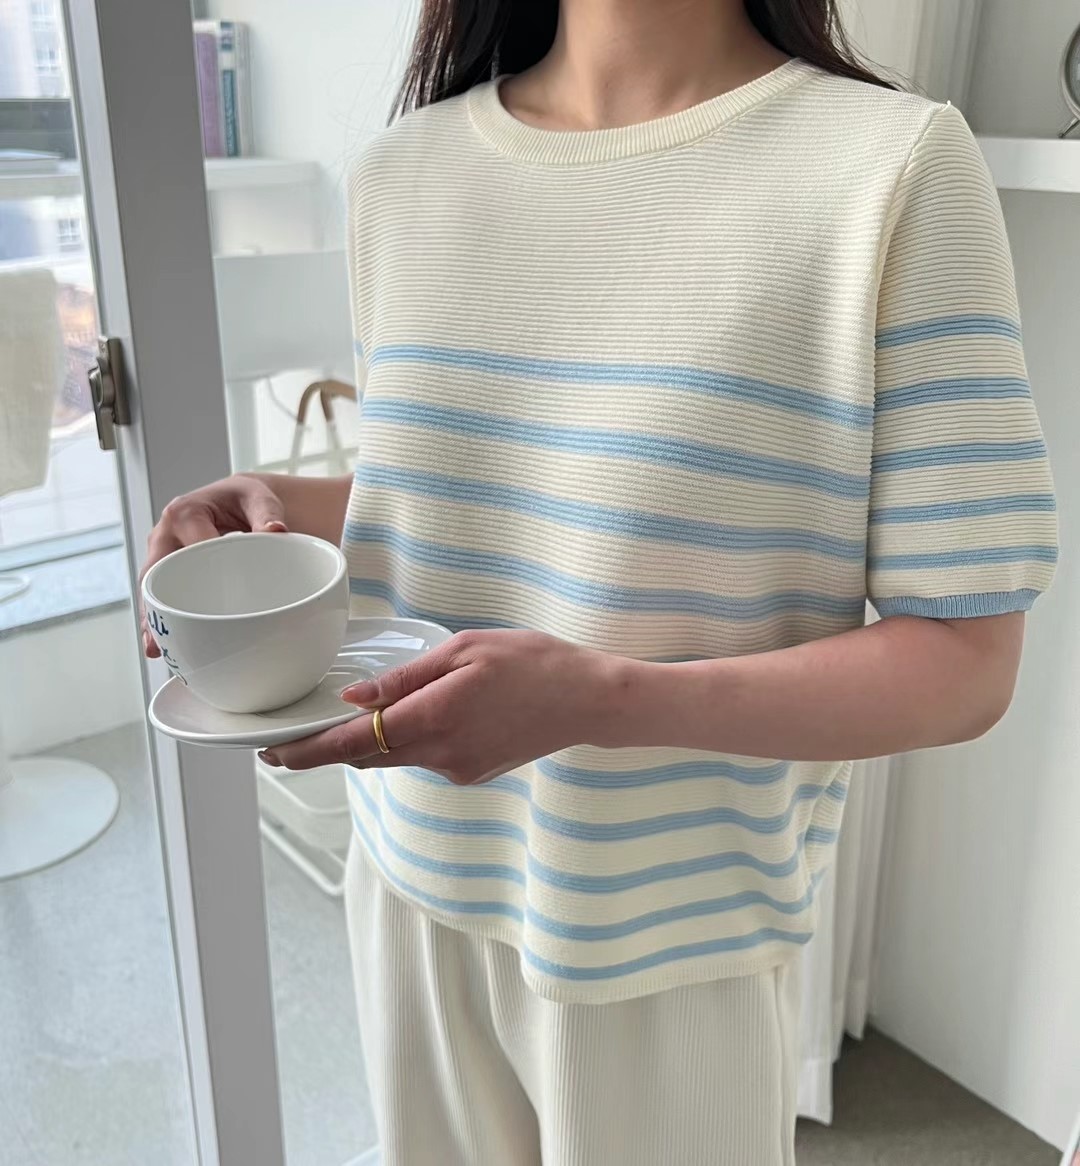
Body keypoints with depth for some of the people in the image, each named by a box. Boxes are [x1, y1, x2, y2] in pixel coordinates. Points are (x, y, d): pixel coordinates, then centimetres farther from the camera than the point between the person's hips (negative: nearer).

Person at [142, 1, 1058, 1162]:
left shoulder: (896, 161, -16)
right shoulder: (401, 169, 0)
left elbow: (965, 665, -15)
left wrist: (601, 698, -30)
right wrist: (292, 510, -7)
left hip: (671, 931, -4)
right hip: (412, 882, 4)